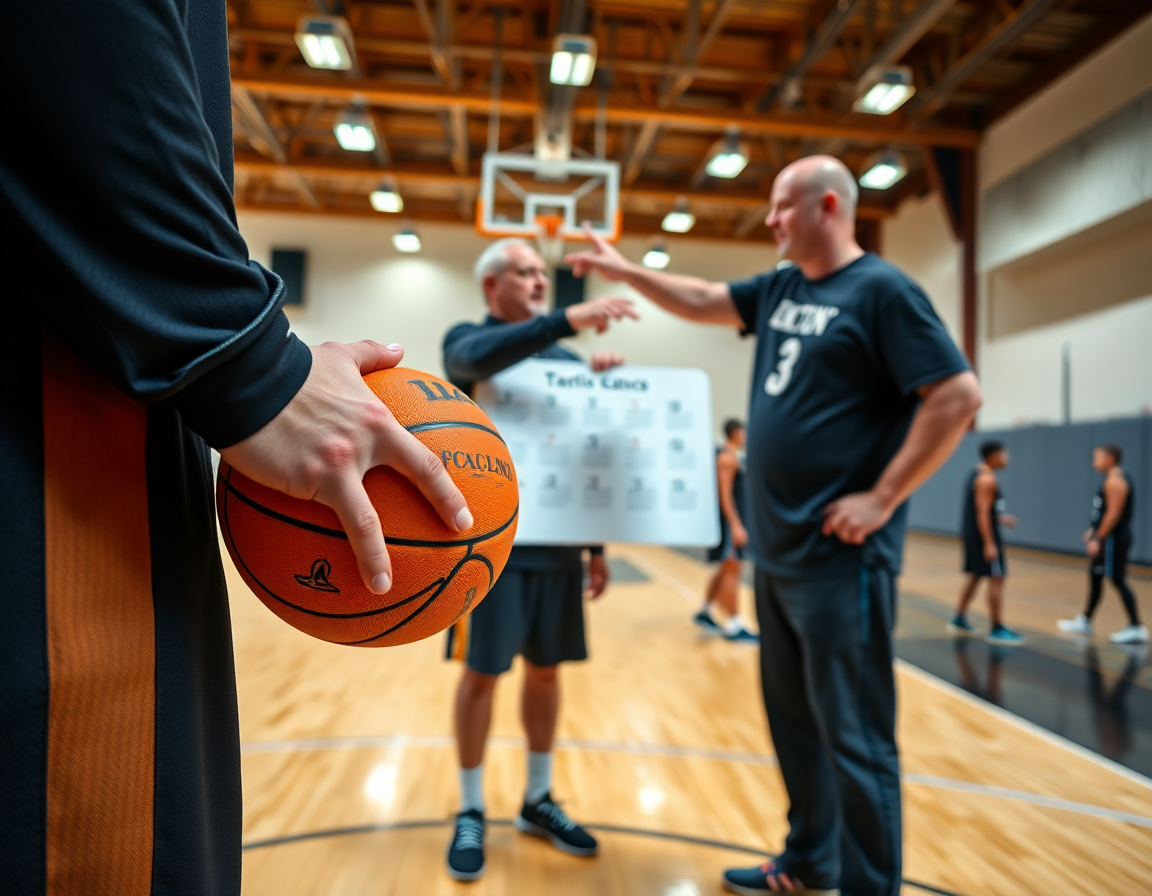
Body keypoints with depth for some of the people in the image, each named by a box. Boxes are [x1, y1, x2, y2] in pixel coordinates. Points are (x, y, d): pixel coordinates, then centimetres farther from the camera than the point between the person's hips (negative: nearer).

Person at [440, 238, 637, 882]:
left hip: (558, 541, 5)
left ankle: (538, 802, 29)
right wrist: (569, 320, -36)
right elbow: (479, 359, -27)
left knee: (546, 670, 12)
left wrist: (598, 544, 11)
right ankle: (472, 812, 23)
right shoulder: (467, 339, 1)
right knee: (482, 673, 4)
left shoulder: (565, 359, 13)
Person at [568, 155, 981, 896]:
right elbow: (704, 301, 25)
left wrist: (882, 499, -16)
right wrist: (624, 270, 21)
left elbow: (958, 396, -14)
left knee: (853, 736, 1)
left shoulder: (881, 290, -9)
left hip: (840, 556, -8)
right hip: (777, 550, 8)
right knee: (794, 719, 18)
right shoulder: (780, 289, 14)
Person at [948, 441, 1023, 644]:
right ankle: (998, 629, -4)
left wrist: (1000, 518, 23)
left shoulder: (975, 474, 14)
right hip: (983, 535, -10)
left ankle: (959, 620, 22)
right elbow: (982, 512, -22)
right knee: (996, 579, -6)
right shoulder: (987, 479, -16)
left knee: (974, 576, 17)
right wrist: (989, 544, -24)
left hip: (971, 532, 10)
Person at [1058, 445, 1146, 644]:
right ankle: (1085, 621, 24)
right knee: (1095, 577, 15)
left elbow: (1114, 513, -23)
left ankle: (1136, 628, -2)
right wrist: (1094, 531, 19)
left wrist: (1098, 539, -21)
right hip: (1108, 537, 11)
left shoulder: (1115, 481, -17)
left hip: (1114, 539, -11)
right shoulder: (1113, 480, 14)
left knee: (1118, 580, -7)